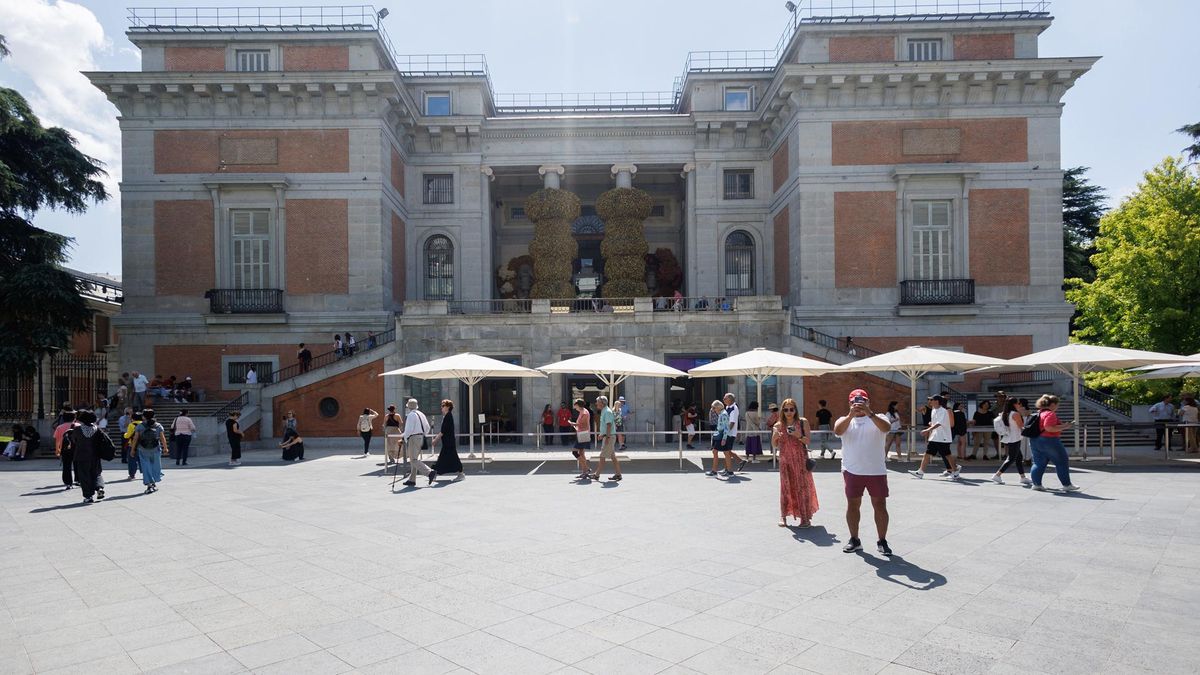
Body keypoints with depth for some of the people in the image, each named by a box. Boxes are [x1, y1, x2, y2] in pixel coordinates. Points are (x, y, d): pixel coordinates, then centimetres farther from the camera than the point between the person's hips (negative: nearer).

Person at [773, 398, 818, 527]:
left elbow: (808, 441, -3)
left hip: (801, 458, -1)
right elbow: (775, 445, 6)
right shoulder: (778, 425, 1)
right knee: (786, 486, 5)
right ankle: (783, 516, 12)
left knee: (802, 486, -1)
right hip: (785, 459, 2)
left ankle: (805, 517, 4)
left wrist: (799, 436, -22)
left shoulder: (803, 422, -3)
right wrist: (774, 436, -15)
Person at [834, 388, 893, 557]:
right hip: (852, 471, 1)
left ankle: (882, 541, 12)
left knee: (880, 505, 2)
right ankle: (854, 540, 19)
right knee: (853, 505, 7)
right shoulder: (845, 420, 7)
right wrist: (851, 415, -29)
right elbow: (837, 431, -16)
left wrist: (869, 413, -31)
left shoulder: (878, 418, 5)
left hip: (876, 471, -1)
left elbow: (887, 428, -19)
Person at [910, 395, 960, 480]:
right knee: (927, 453, 4)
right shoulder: (933, 410, 12)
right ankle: (920, 472, 4)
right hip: (934, 437, 8)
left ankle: (955, 472, 12)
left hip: (943, 437, -8)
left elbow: (939, 423, -28)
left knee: (946, 455, -2)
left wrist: (928, 430, -36)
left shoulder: (943, 411, -15)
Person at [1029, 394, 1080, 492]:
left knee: (1039, 463, 10)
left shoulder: (1039, 413, 14)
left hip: (1036, 440, 9)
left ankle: (1036, 484, 9)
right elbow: (1049, 428, -26)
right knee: (1062, 463, 4)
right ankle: (1067, 485, 9)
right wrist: (1063, 427, -17)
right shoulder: (1050, 414, -15)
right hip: (1050, 441, -9)